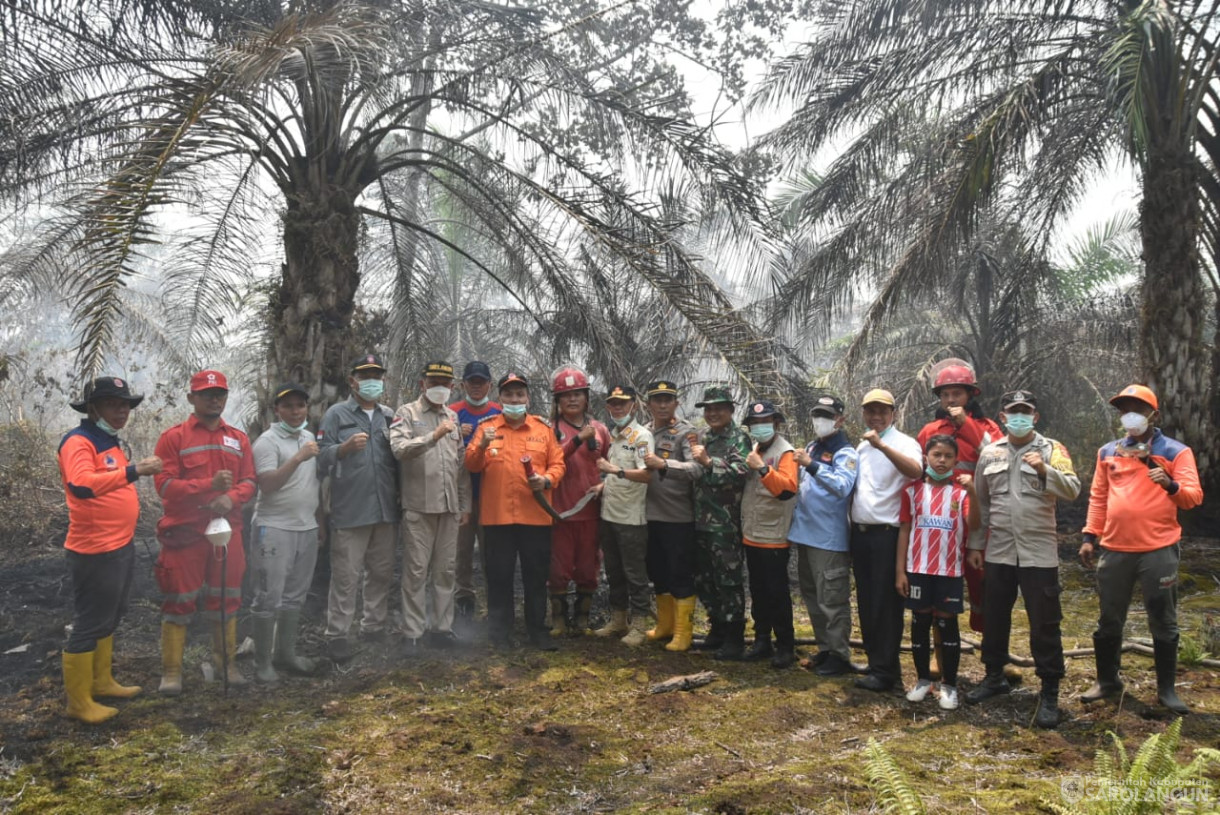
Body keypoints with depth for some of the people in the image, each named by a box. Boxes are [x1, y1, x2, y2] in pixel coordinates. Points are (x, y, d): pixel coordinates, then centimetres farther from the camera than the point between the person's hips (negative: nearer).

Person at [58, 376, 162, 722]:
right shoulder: (78, 441, -16)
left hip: (121, 546, 10)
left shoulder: (110, 441, 13)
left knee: (110, 618, 21)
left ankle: (102, 681, 35)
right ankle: (78, 702, 12)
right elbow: (81, 484, -35)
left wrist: (132, 499, 12)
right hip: (95, 552, -10)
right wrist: (133, 470, -41)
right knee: (89, 625, 0)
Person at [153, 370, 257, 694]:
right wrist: (209, 484, -22)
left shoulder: (239, 439, 10)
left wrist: (231, 497, -16)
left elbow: (250, 481, 5)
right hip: (184, 533, -4)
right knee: (180, 601, 2)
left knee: (226, 599, 11)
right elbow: (164, 484, -11)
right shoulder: (173, 437, -2)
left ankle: (227, 661, 23)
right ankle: (171, 670, 12)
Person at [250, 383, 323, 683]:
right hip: (274, 528, -7)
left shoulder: (309, 437, 13)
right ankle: (263, 662, 7)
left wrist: (319, 520, 19)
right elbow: (267, 484, -20)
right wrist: (297, 458, -27)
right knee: (269, 598, -3)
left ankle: (286, 653, 25)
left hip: (306, 528, 7)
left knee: (294, 597, 13)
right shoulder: (267, 441, -9)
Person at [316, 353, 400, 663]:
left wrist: (401, 494, 7)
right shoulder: (337, 413, 2)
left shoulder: (389, 416, 15)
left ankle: (374, 626, 24)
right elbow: (322, 455, -6)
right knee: (346, 575, -4)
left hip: (386, 509, 5)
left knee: (382, 572, 12)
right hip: (350, 510, -5)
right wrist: (346, 447, -22)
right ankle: (338, 635, 4)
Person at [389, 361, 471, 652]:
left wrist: (465, 505, 14)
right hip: (418, 506, -5)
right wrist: (435, 435, -26)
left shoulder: (453, 417, 17)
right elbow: (400, 449, -16)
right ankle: (413, 633, 7)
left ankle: (442, 627, 19)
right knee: (416, 571, -1)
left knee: (446, 569, 9)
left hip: (449, 507, 5)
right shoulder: (407, 413, 2)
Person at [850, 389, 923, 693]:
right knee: (866, 601, 14)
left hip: (887, 533, -7)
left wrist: (881, 444, -37)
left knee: (885, 604, -2)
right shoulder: (861, 446, 15)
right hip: (860, 531, 7)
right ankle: (874, 659, 26)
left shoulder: (903, 443, -8)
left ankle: (885, 671, 7)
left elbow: (915, 470, -30)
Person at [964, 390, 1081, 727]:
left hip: (1039, 553, -3)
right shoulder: (989, 453, 8)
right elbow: (980, 503, 12)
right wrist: (975, 545, 11)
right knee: (994, 617, 14)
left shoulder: (1052, 449, -1)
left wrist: (1045, 471, -31)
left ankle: (1050, 692, 13)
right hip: (998, 551, 4)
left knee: (1044, 623, 1)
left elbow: (1072, 490, -14)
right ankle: (994, 676, 31)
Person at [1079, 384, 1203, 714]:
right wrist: (1090, 536, 8)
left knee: (1163, 622, 6)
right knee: (1108, 620, 10)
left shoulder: (1176, 451, 0)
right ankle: (1107, 680, 25)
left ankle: (1166, 689, 18)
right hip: (1114, 549, 3)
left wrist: (1171, 485, -29)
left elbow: (1193, 496, -8)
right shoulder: (1107, 452, 11)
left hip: (1159, 550, -3)